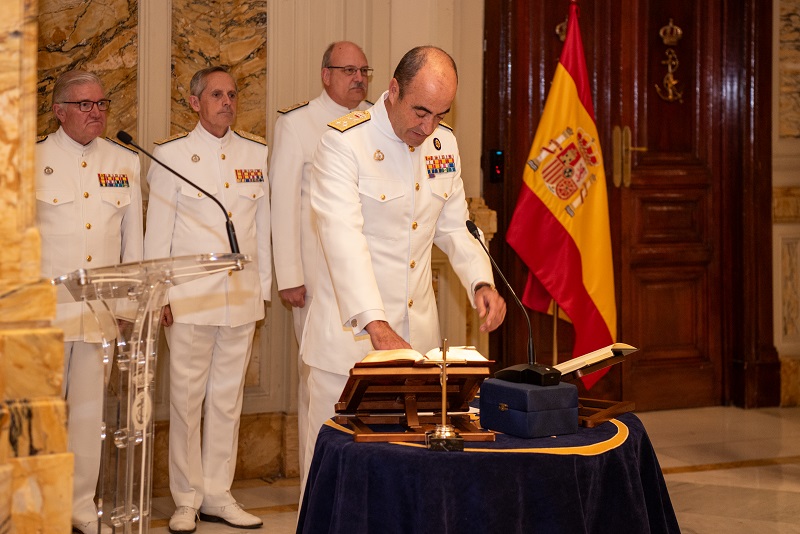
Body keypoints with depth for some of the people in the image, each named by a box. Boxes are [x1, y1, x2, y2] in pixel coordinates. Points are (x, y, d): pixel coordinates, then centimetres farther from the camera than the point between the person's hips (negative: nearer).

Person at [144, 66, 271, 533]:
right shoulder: (173, 153, 1)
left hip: (242, 297, 3)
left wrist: (263, 288, 11)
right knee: (187, 397, 0)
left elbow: (263, 224, 14)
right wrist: (160, 294, -4)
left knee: (228, 397, 8)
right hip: (189, 297, -3)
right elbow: (158, 229, 1)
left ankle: (219, 494, 16)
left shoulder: (257, 153, 10)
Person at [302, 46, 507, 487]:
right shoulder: (344, 141, -15)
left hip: (417, 332, 6)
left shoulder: (443, 144, 7)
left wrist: (481, 282, -3)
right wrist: (375, 325, -35)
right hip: (350, 333, -6)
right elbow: (344, 238, -25)